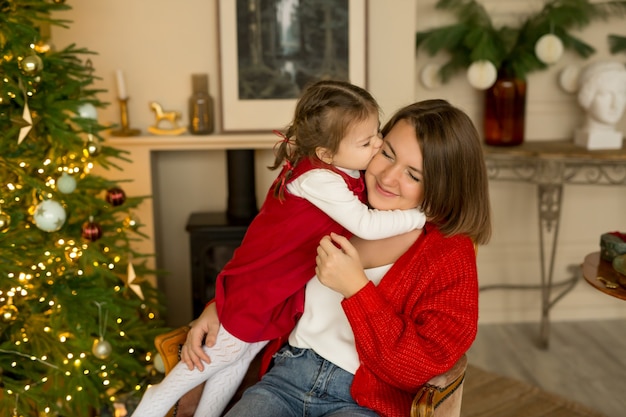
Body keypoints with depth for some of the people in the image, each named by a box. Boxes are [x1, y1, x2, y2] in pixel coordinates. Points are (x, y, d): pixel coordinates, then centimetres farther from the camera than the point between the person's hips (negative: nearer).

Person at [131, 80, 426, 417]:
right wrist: (421, 215, -29)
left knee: (245, 351, 19)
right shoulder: (320, 180, -32)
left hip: (289, 282, 8)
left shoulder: (341, 169, -6)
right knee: (229, 348, 8)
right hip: (261, 277, -8)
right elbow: (367, 226, -36)